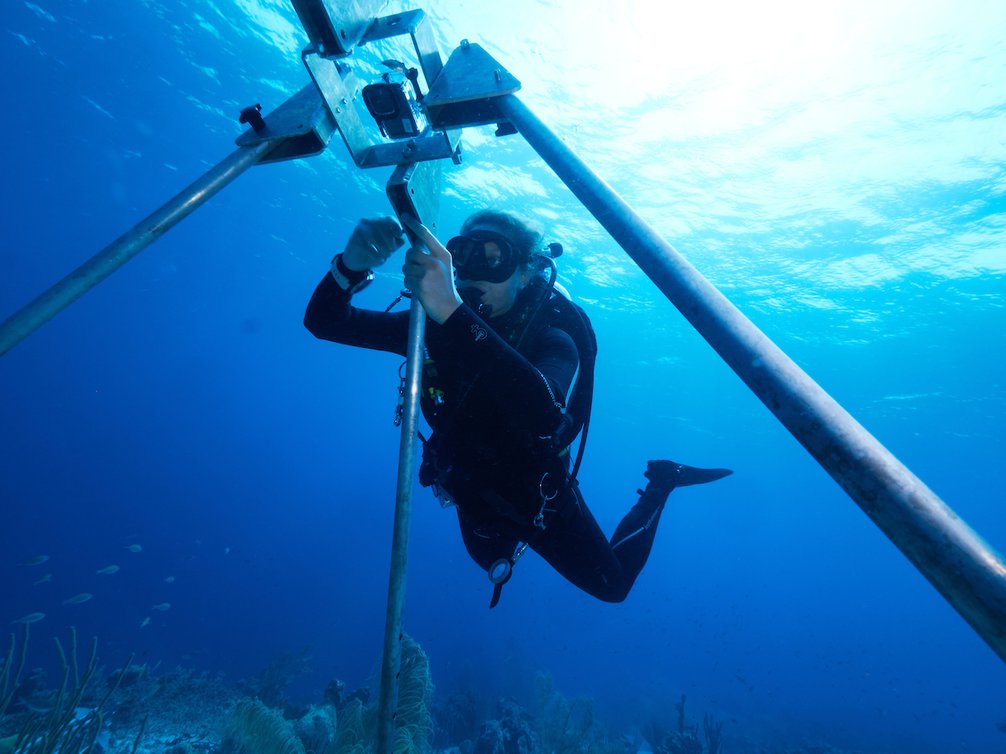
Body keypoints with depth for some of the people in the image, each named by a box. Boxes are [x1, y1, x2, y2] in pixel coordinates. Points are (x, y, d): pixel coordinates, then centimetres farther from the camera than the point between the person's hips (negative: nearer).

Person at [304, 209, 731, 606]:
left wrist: (452, 313, -63)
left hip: (537, 501, -4)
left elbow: (543, 412, -53)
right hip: (473, 498, 4)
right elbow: (324, 322, -19)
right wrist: (353, 264, -41)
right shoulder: (432, 324, -17)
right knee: (494, 561, 34)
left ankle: (660, 483, 33)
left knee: (613, 585, 18)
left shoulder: (551, 337, -30)